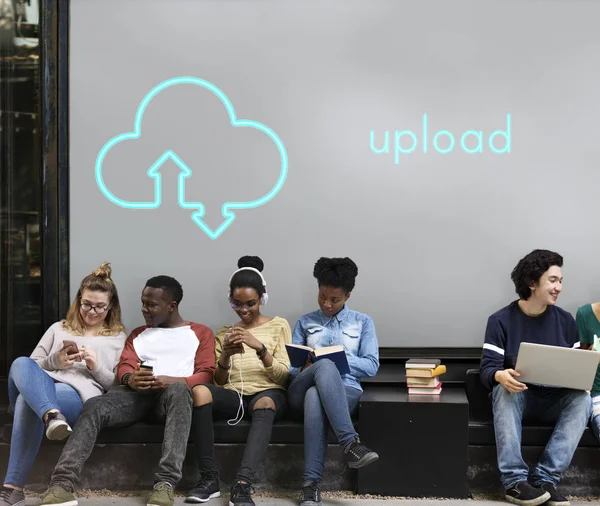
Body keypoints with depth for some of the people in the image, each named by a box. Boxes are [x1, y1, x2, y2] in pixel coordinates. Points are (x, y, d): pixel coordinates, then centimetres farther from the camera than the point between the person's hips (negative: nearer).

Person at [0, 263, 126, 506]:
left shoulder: (119, 338, 21)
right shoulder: (59, 329, 30)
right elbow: (31, 367, 22)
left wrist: (96, 366, -6)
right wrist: (55, 361, 1)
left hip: (81, 395, -4)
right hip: (43, 388, 4)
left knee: (29, 399, -38)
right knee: (21, 364, -34)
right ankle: (52, 415, -61)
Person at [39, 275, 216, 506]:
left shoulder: (200, 333, 18)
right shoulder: (138, 334, 29)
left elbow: (205, 373, 4)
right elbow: (124, 366, 14)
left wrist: (172, 380, -17)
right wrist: (130, 378, -13)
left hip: (173, 392, -3)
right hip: (137, 392, 3)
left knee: (179, 389, -41)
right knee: (93, 406, -28)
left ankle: (166, 482, -47)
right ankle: (63, 482, -38)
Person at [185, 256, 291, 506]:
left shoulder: (279, 325, 13)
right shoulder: (224, 333, 21)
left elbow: (283, 375, 2)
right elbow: (219, 381, 14)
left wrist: (260, 347, -14)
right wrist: (225, 355, -7)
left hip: (267, 393, -2)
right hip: (233, 395, 2)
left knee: (265, 403, -40)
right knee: (200, 390, -32)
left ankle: (242, 484, -50)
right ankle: (208, 478, -29)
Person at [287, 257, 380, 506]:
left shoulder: (363, 322, 17)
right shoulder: (305, 323, 22)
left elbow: (371, 366, 6)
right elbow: (290, 365, 14)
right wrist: (307, 367, -10)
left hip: (346, 391, -1)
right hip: (302, 390, 1)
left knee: (315, 397, -41)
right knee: (325, 366, -39)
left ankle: (311, 483, -42)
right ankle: (350, 444, -46)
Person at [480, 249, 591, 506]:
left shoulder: (565, 320, 5)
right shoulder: (501, 320, -6)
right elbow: (487, 368, -13)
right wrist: (500, 376, -37)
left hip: (555, 401, 3)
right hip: (516, 396, -3)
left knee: (582, 398, -28)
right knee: (503, 389, -36)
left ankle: (545, 478, -30)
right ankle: (515, 481, -37)